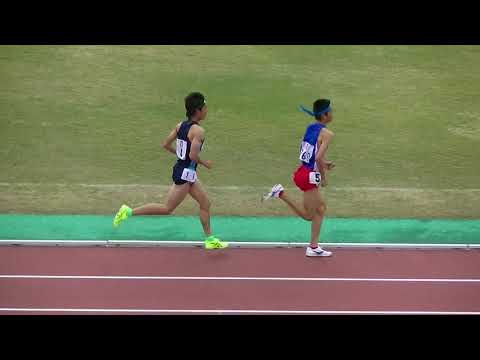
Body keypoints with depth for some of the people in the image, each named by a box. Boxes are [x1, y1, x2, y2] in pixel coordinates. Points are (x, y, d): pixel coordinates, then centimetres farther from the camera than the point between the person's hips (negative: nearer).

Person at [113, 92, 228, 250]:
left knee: (205, 203, 15)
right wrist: (204, 163, -10)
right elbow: (193, 155, -28)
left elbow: (166, 144, 6)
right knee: (167, 209, 0)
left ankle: (210, 240, 22)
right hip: (185, 173, -10)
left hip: (183, 170, 10)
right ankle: (129, 212, 3)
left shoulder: (180, 125, 4)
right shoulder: (198, 130, -20)